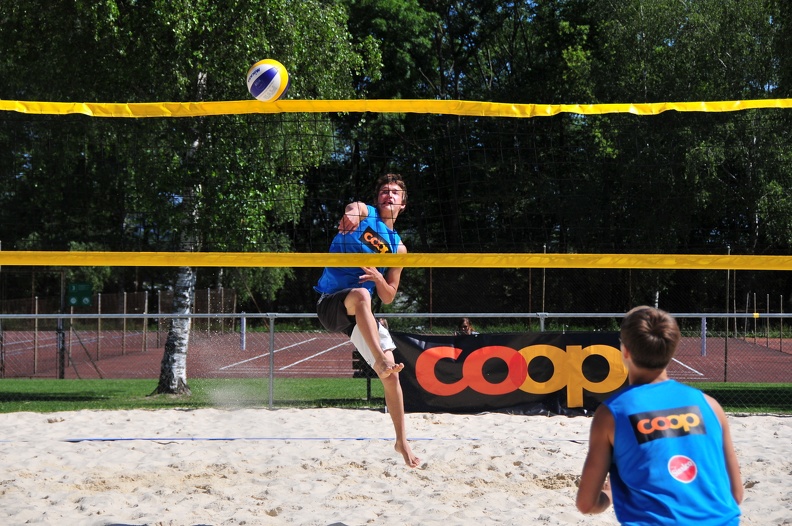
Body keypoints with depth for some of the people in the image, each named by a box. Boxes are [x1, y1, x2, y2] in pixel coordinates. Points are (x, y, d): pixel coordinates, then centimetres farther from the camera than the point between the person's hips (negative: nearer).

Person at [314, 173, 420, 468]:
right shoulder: (363, 212, 4)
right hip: (330, 303, -5)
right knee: (360, 295, -40)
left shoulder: (398, 248, 13)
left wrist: (377, 276, -12)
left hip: (359, 314, 5)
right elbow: (351, 211, -23)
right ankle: (382, 359, -47)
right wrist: (349, 217, -48)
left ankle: (402, 441, 10)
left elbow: (388, 297, 10)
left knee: (391, 376, -3)